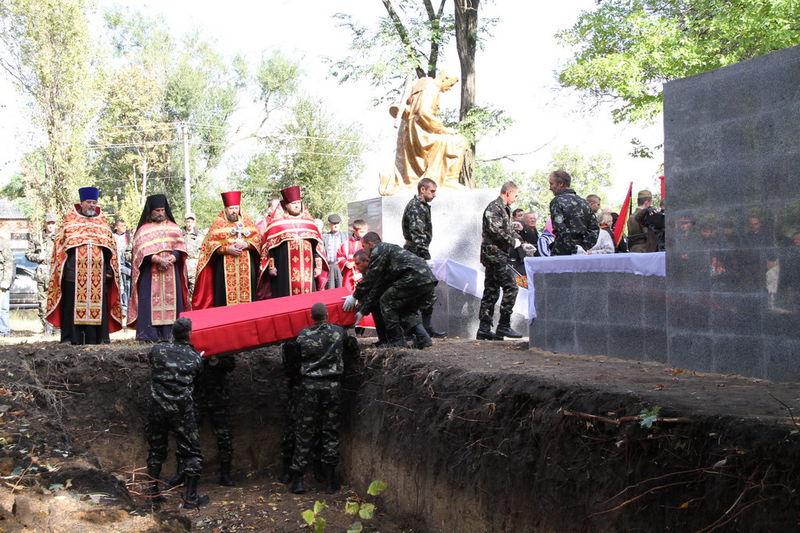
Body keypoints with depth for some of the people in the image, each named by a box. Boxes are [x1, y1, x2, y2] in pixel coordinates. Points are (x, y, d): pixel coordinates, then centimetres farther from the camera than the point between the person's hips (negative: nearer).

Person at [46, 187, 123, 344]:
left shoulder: (102, 222, 17)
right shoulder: (70, 220, 10)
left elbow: (111, 247, 16)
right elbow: (60, 243, 7)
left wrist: (110, 269, 7)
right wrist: (61, 268, -2)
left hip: (98, 273, 2)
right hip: (74, 271, -2)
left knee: (98, 304, -1)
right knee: (73, 303, -4)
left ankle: (96, 337, 1)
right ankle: (72, 337, -2)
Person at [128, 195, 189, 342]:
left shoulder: (172, 227, 17)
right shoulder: (144, 229, 9)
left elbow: (179, 246, 8)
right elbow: (141, 249, -3)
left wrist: (172, 258, -12)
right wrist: (157, 259, -18)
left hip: (171, 271, 3)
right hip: (150, 273, -3)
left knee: (170, 299, -3)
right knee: (150, 300, -9)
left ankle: (169, 333, -2)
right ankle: (148, 334, -11)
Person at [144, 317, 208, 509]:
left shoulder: (157, 350, 2)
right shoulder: (195, 358, 1)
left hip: (157, 409, 2)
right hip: (182, 412, -2)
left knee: (156, 450, 20)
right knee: (192, 453, 7)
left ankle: (152, 489, 25)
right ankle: (190, 497, 6)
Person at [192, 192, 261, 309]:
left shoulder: (246, 220, 14)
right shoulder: (218, 223, 8)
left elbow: (257, 237, 8)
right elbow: (211, 243, 0)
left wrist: (246, 244, -10)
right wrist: (227, 249, -14)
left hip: (246, 265, 2)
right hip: (225, 268, -2)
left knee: (246, 291, -2)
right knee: (227, 293, -8)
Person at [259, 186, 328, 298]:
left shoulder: (308, 222, 14)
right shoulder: (277, 223, 6)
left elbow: (318, 245, 13)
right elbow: (269, 245, 3)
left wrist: (318, 266, 7)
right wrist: (271, 266, -4)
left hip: (307, 270, 3)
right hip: (285, 270, -3)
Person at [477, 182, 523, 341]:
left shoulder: (505, 209, 21)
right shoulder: (494, 207, -11)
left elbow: (509, 230, 27)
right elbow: (495, 231, -22)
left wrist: (522, 243, 13)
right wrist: (513, 242, -12)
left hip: (495, 255, 10)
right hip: (494, 252, -10)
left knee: (491, 291, 9)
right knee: (511, 286, -12)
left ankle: (484, 329, 10)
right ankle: (504, 326, -11)